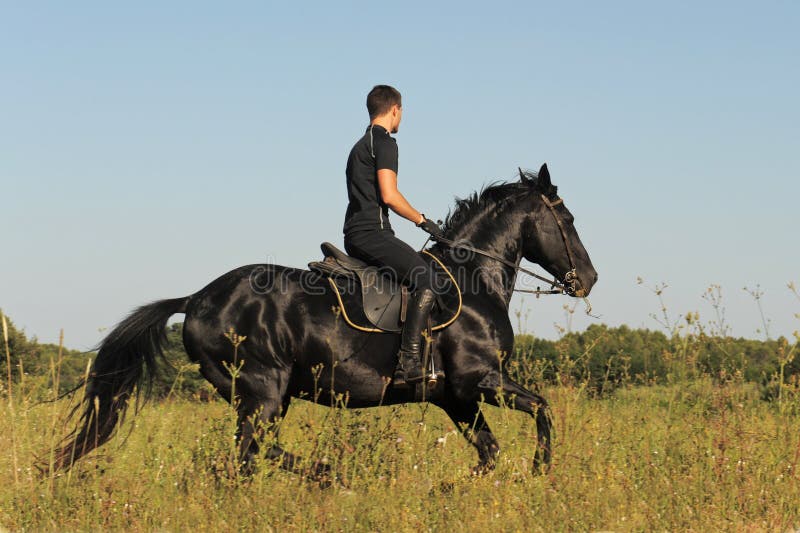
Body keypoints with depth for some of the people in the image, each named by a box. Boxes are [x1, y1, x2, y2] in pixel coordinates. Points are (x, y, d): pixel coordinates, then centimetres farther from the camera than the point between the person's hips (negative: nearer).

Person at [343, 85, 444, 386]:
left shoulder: (361, 145, 25)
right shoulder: (384, 141, -6)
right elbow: (389, 196, -16)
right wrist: (422, 220, -4)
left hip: (355, 234, 11)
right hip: (371, 232, -11)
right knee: (426, 280, -23)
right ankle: (409, 363, -34)